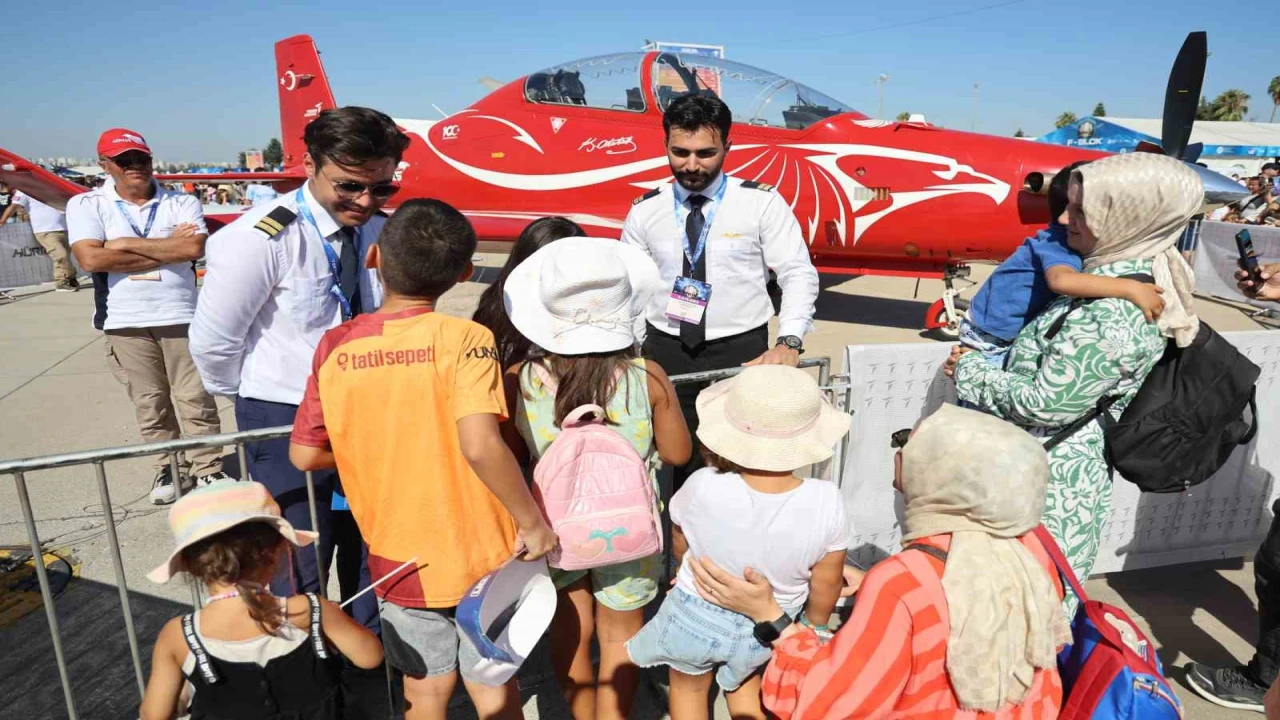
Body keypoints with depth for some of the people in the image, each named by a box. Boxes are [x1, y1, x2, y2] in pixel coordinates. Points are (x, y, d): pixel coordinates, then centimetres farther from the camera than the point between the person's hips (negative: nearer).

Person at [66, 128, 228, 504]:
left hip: (182, 317, -1)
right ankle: (169, 468, 24)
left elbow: (195, 248, -15)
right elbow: (90, 258, -13)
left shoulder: (181, 203, 2)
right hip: (125, 323, 1)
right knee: (150, 404, 10)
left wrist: (127, 244, -11)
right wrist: (168, 249, -11)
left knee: (196, 400, 3)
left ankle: (207, 469, 14)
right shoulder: (86, 204, 2)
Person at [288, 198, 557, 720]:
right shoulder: (464, 339, -19)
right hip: (480, 557, -3)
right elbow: (480, 445, -30)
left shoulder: (336, 347, -7)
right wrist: (533, 521, -18)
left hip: (397, 558, 3)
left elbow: (305, 455, -1)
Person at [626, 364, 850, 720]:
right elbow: (825, 588, -12)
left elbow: (680, 548, -8)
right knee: (745, 684, 34)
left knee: (689, 688, 30)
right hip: (767, 632, 1)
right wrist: (814, 628, 10)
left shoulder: (703, 487, -31)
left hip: (695, 617, -1)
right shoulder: (826, 502, -29)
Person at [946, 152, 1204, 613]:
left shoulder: (1112, 312, -26)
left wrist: (969, 373, -10)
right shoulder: (1148, 277, 4)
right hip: (1069, 464, 9)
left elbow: (1045, 403, -22)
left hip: (1050, 477, -9)